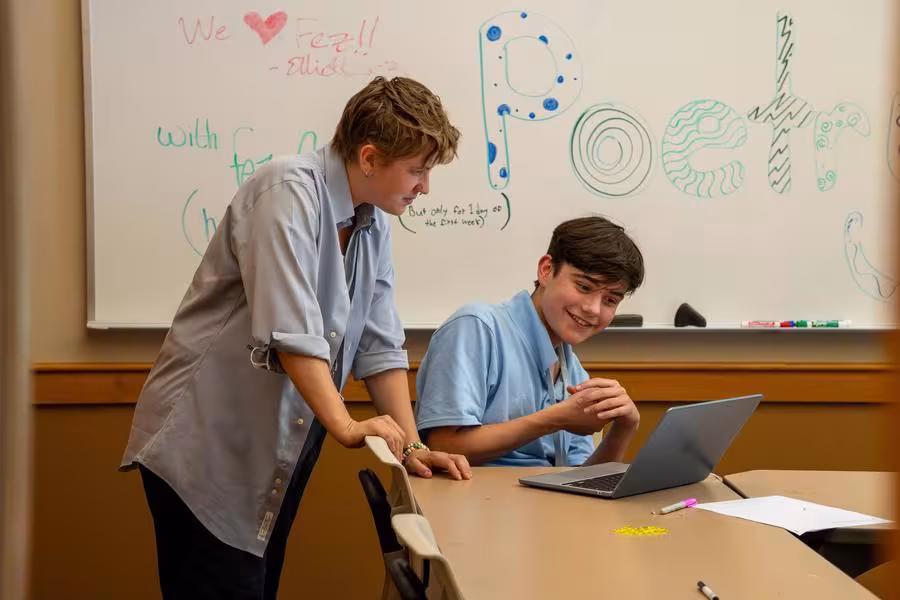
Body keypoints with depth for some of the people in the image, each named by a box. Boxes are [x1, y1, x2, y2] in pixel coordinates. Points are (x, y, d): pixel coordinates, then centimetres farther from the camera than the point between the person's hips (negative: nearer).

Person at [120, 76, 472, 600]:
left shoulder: (375, 226, 7)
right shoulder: (290, 192, -17)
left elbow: (380, 348, 8)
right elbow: (289, 331, -26)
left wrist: (412, 446, 0)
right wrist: (346, 426, -27)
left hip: (275, 458, 8)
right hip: (207, 451, -8)